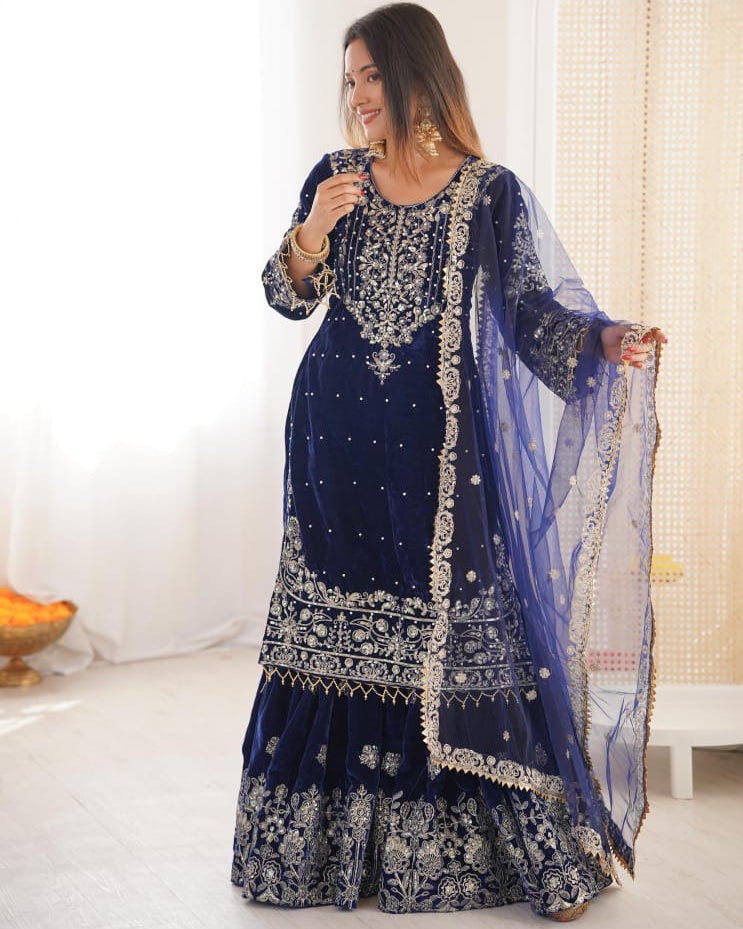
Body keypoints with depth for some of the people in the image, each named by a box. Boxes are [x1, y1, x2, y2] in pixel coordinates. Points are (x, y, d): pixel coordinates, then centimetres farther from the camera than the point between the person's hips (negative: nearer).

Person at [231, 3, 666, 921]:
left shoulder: (490, 192, -1)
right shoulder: (335, 176, 6)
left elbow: (533, 305, -1)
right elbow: (290, 296, 7)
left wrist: (606, 339, -18)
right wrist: (313, 231, -11)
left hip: (435, 433, -3)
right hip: (337, 429, 3)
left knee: (448, 628, -2)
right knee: (335, 623, 8)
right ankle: (333, 837, 22)